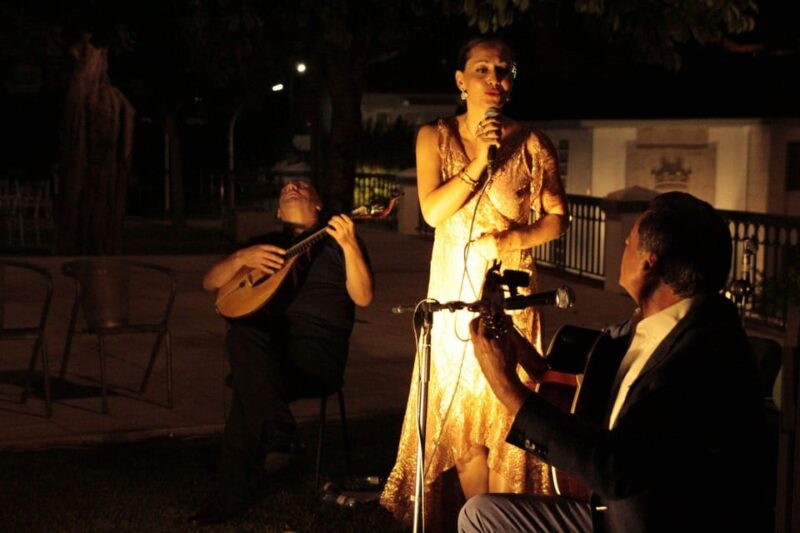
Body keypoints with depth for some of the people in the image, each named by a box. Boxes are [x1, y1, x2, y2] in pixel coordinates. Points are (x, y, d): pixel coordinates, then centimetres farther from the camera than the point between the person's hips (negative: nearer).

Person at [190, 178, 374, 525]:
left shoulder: (335, 243, 13)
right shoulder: (266, 244, 25)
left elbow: (363, 298, -2)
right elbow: (210, 282, 20)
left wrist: (349, 245, -16)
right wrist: (241, 258, 0)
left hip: (318, 353, -3)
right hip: (269, 347, 4)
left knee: (249, 386, -31)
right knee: (242, 335, -33)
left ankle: (233, 494, -28)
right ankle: (276, 433, -33)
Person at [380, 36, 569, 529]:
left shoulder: (533, 145, 1)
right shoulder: (436, 137, 2)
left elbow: (557, 218, 3)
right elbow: (432, 211, -9)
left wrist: (512, 240, -14)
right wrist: (480, 160, -18)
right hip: (454, 290, 1)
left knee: (506, 407, 0)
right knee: (460, 409, 3)